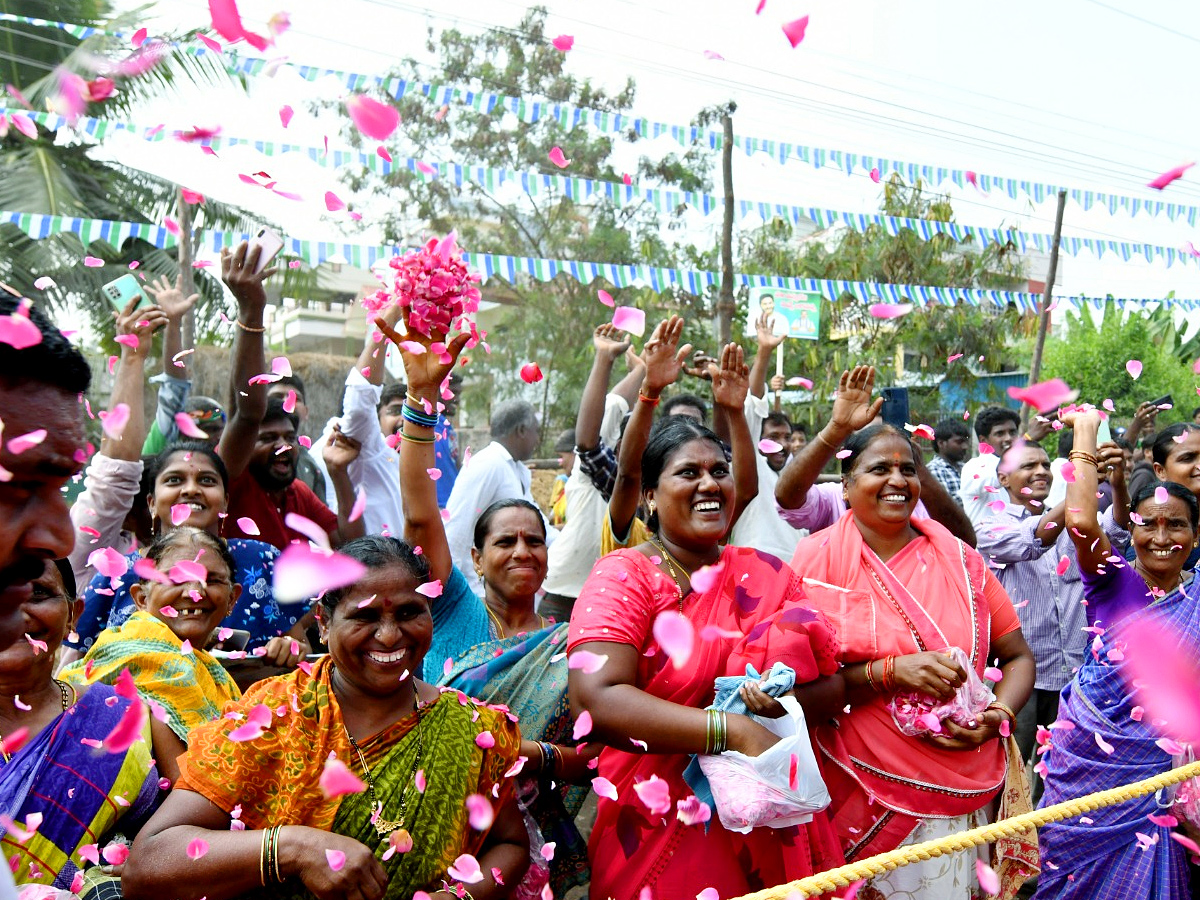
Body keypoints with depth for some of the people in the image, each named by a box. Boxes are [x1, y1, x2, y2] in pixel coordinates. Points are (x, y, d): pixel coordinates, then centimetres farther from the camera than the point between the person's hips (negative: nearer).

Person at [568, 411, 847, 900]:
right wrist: (734, 732, -26)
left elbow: (832, 685, 3)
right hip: (660, 828, -4)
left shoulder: (767, 574, 5)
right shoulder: (624, 576, -9)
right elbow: (595, 699, -23)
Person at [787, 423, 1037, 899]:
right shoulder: (819, 558, -5)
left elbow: (1017, 657, 11)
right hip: (864, 794, -2)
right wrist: (891, 671, -20)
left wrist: (999, 715, -8)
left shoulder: (958, 558, 4)